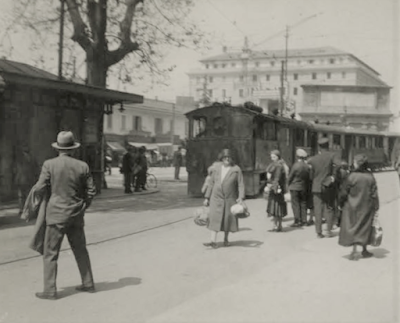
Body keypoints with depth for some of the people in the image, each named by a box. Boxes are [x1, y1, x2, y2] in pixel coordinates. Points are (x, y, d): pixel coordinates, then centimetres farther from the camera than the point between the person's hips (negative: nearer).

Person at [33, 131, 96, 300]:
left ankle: (50, 290, 5)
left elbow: (40, 189, -8)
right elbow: (91, 191, 1)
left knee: (50, 253, 5)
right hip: (76, 216, 4)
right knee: (80, 250, 17)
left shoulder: (49, 164, -10)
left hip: (56, 215, -3)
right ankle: (88, 284, 25)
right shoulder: (82, 166, -2)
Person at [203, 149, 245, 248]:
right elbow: (211, 183, 9)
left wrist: (241, 197, -21)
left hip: (230, 198, -1)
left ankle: (226, 239, 26)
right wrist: (207, 197, 7)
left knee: (228, 219, 6)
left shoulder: (236, 169, -3)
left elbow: (241, 184, -7)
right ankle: (213, 241, -14)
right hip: (216, 198, 2)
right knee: (214, 218, -9)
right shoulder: (217, 168, 6)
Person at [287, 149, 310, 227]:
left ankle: (297, 221, -1)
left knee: (295, 204, 0)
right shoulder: (307, 166, -3)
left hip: (295, 187, -5)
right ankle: (304, 220, 13)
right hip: (304, 188, 5)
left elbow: (290, 177, -8)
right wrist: (306, 186, 15)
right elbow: (308, 178, 3)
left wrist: (288, 184, 9)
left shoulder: (296, 165, -16)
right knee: (303, 204, 11)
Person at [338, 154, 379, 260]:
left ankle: (354, 250, -4)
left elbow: (343, 192, -11)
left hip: (352, 207, -3)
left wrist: (341, 204, 4)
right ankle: (364, 250, 25)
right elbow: (374, 193, -4)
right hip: (366, 207, 3)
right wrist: (376, 208, 1)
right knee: (365, 228, 16)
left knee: (353, 228, 6)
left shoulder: (352, 176, -16)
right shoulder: (370, 177, -7)